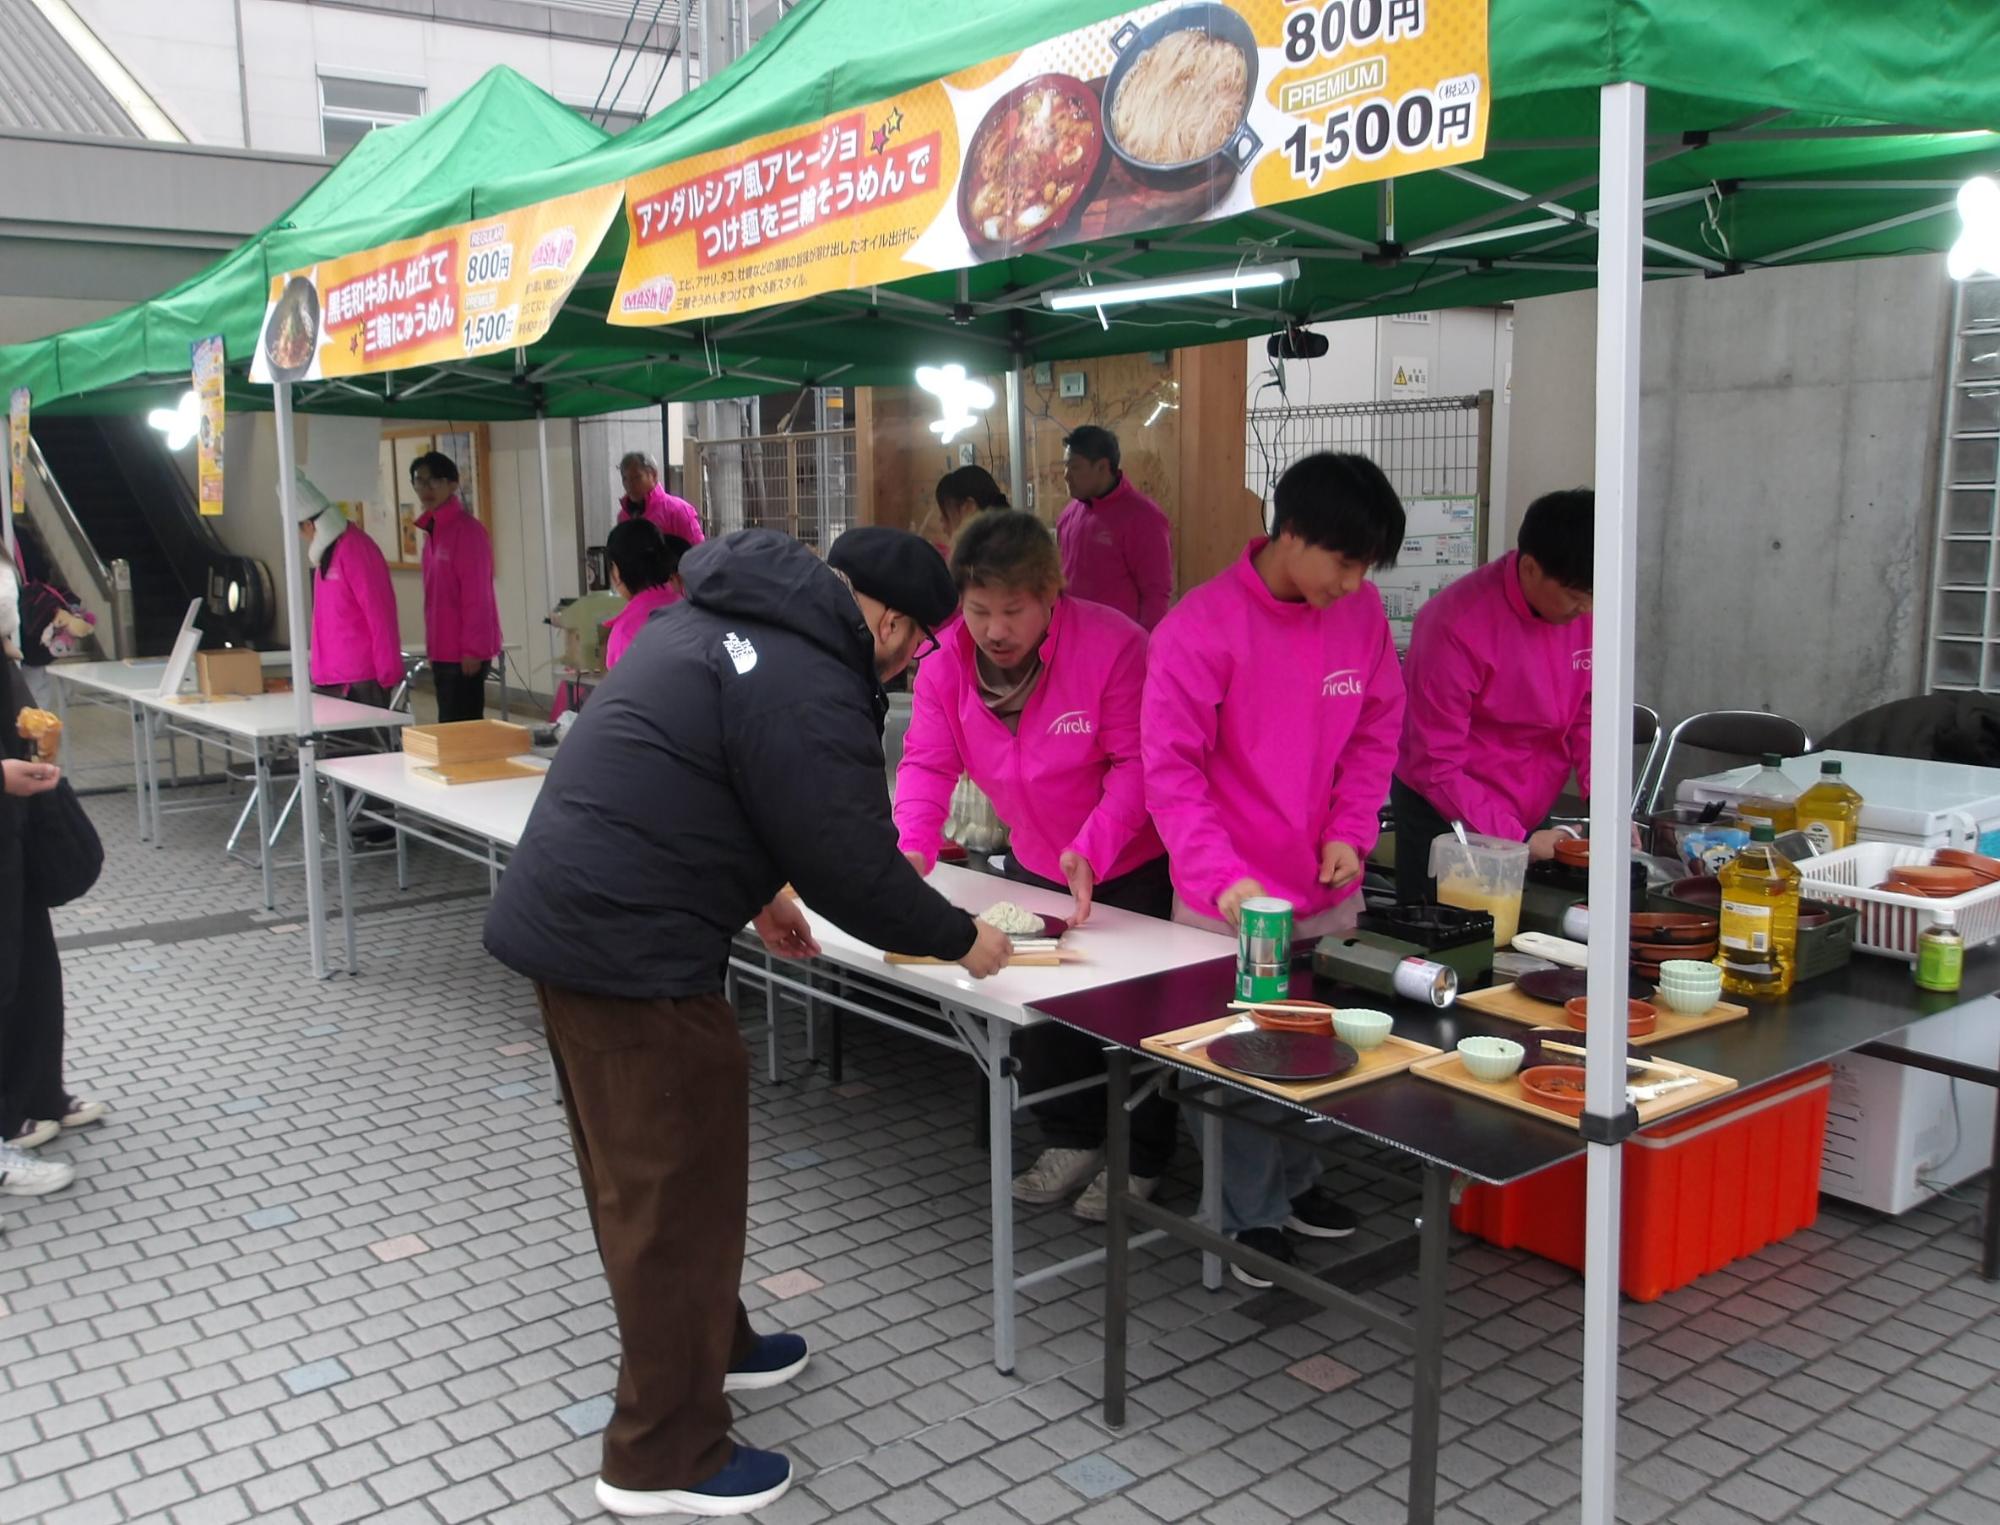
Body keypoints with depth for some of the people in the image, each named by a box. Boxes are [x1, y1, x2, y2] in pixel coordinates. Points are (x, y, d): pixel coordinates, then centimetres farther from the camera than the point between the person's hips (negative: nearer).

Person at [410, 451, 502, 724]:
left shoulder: (467, 530, -12)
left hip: (465, 654, -9)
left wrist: (472, 650, -18)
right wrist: (432, 648, 16)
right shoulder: (432, 531, 15)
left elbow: (477, 596, -17)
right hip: (444, 652, 9)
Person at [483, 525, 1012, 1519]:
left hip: (562, 917, 11)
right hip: (629, 953, -10)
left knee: (639, 1171, 22)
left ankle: (707, 1343, 42)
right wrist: (961, 940, 0)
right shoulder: (807, 687, -18)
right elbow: (855, 870, -16)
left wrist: (752, 892, 23)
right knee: (678, 1193, 2)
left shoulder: (718, 618, 14)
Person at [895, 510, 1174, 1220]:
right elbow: (926, 763, -18)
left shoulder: (1113, 644, -29)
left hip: (1133, 866, -5)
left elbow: (1136, 764, -27)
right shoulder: (946, 661, -15)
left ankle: (1139, 1161, 26)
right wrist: (914, 849, -35)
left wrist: (1091, 850, -39)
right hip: (1035, 864, 5)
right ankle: (1072, 1140, 38)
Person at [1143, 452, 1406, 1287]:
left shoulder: (1361, 610, 0)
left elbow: (1376, 733, 9)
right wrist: (1221, 877, -25)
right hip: (1231, 903, -5)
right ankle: (1255, 1219, 23)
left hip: (1328, 891, 6)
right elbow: (1170, 769, -16)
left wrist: (1350, 832, -5)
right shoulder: (1202, 627, -17)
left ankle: (1297, 1182, 39)